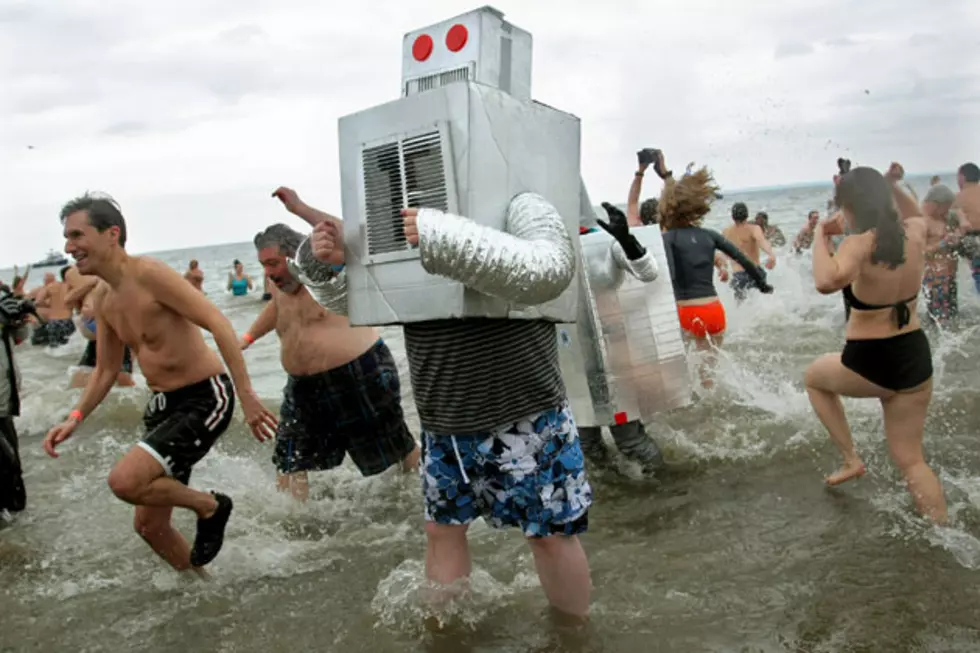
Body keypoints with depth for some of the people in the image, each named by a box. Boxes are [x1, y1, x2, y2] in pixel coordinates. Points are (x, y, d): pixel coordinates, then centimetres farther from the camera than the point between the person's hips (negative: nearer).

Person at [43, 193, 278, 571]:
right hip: (163, 404, 9)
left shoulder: (150, 274, -18)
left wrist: (247, 396, -29)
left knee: (124, 481, -24)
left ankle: (209, 506, 3)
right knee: (148, 524, 12)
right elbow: (106, 370, 17)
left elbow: (218, 323, -25)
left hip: (205, 399, -9)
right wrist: (75, 417, 4)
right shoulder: (102, 298, 7)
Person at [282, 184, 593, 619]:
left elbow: (549, 270, -37)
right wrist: (325, 260, -14)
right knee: (442, 528, 18)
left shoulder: (517, 206, -15)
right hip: (442, 425, 6)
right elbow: (341, 297, 10)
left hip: (525, 421, -5)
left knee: (551, 534, 8)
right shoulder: (404, 232, 3)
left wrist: (440, 237, -42)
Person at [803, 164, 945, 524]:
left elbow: (827, 281, -39)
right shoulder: (915, 234, 2)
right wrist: (892, 186, 16)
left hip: (871, 365, -6)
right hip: (916, 358, 6)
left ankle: (851, 459, 24)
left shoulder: (860, 244, -20)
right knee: (910, 460, 17)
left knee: (814, 377, 27)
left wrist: (820, 235, -24)